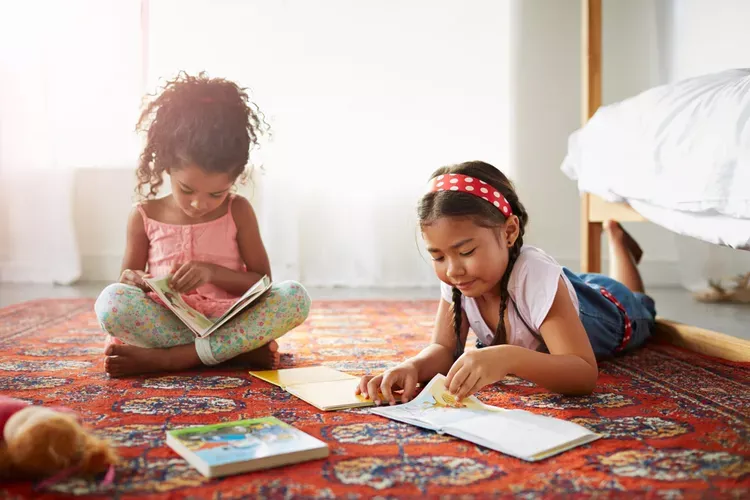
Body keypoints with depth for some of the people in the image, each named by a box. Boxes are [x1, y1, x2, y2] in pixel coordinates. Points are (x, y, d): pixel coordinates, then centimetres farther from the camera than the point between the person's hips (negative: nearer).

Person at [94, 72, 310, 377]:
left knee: (295, 297, -27)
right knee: (111, 301, -30)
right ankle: (239, 350, -29)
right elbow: (127, 275, 12)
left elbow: (263, 281, 4)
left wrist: (213, 272, -14)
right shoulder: (145, 216, 6)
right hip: (168, 321, 0)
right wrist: (134, 280, -13)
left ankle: (163, 358, -30)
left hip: (228, 321, 1)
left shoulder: (238, 211, 5)